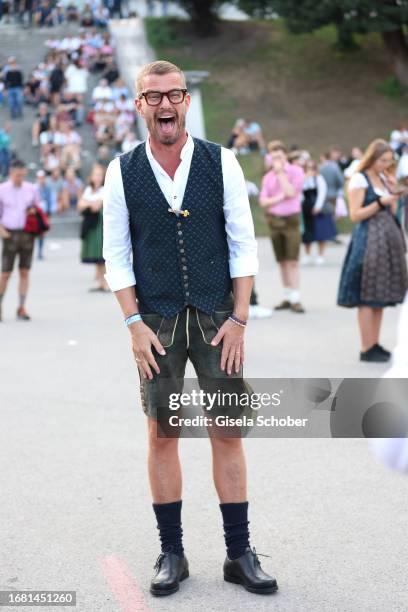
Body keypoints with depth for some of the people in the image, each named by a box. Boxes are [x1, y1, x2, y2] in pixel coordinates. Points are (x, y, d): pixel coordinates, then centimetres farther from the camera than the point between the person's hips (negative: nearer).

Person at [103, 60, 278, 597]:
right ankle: (171, 553, 16)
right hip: (156, 322, 0)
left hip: (218, 318, 0)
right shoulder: (122, 171, 1)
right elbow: (116, 255, 3)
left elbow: (243, 245, 1)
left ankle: (239, 554, 13)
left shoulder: (221, 162, 0)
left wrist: (239, 318, -6)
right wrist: (135, 325, -6)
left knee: (228, 433, 3)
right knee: (162, 435, 5)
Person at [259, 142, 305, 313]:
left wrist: (280, 172, -9)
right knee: (282, 261, 7)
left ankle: (295, 299, -10)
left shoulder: (296, 171, 0)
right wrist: (279, 198, -13)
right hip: (274, 220, 4)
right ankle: (287, 297, 13)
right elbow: (263, 201, 4)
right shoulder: (268, 177, 10)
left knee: (292, 261, -9)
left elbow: (291, 192, -15)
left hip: (291, 219, -4)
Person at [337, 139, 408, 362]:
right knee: (367, 297, -6)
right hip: (368, 240, -8)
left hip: (387, 239, 8)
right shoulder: (359, 179, -6)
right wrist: (380, 203, -17)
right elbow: (355, 215, -12)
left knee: (380, 295, 8)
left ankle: (375, 344, 13)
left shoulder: (383, 178, 16)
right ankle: (366, 349, -4)